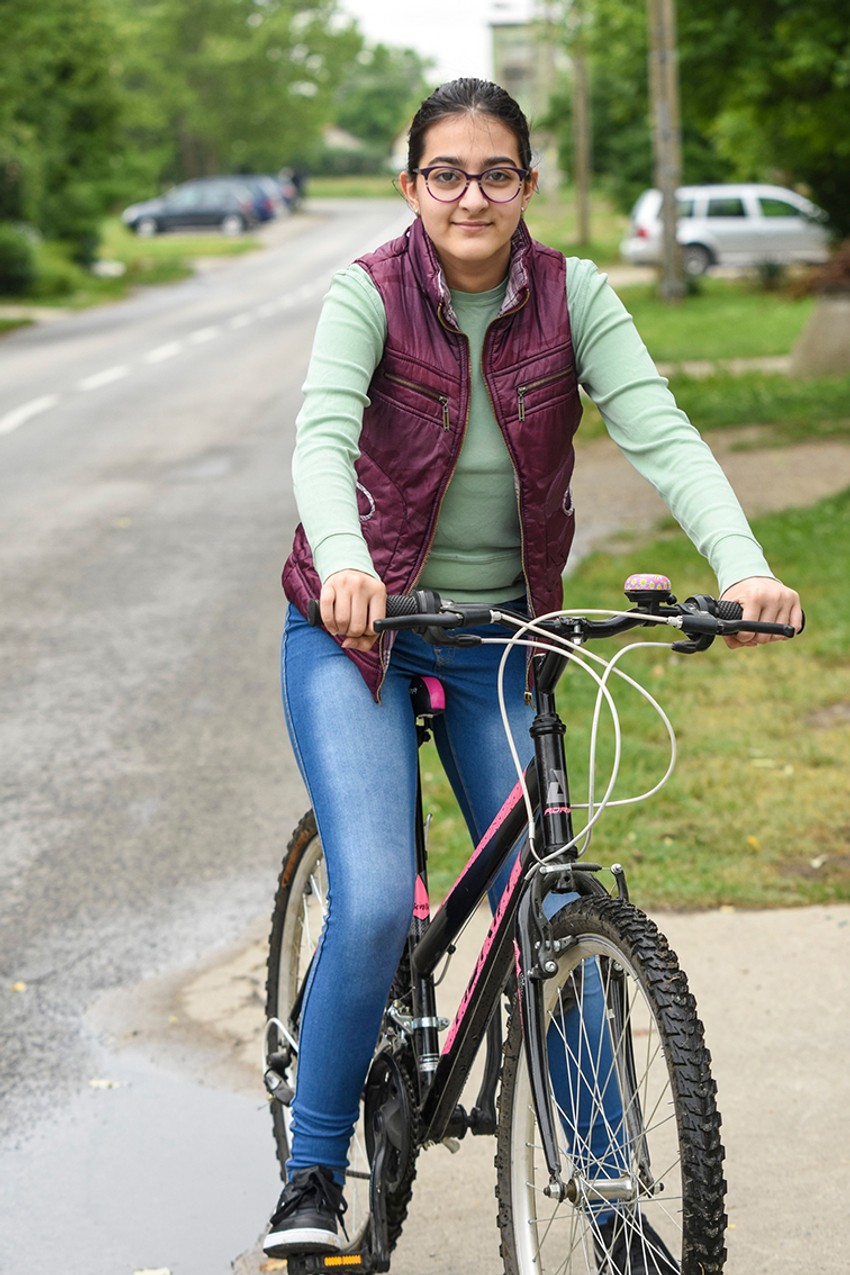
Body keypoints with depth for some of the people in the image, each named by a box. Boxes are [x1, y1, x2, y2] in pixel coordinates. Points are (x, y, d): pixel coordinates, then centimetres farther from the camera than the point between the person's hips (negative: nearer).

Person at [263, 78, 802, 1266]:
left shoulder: (573, 296, -5)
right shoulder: (369, 294, -12)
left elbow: (659, 432, -17)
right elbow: (323, 436, -28)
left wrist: (744, 565, -34)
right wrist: (344, 562, -49)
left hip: (500, 638, 3)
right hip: (357, 628, -2)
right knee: (376, 903, -18)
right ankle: (315, 1173, 2)